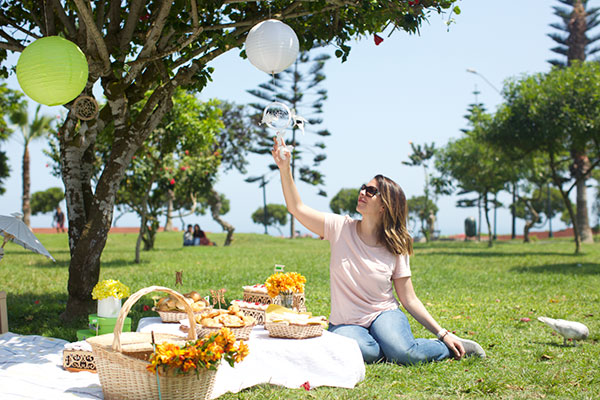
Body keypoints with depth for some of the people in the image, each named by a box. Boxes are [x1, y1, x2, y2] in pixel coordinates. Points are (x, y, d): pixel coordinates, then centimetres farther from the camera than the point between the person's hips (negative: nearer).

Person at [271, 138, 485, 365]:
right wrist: (284, 168, -20)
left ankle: (449, 347, 0)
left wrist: (442, 333, -8)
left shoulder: (395, 248, -5)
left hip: (384, 315, 0)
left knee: (403, 353, -32)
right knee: (364, 353, -36)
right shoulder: (341, 228, -4)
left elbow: (409, 300, -1)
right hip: (346, 324, 0)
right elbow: (297, 208, -8)